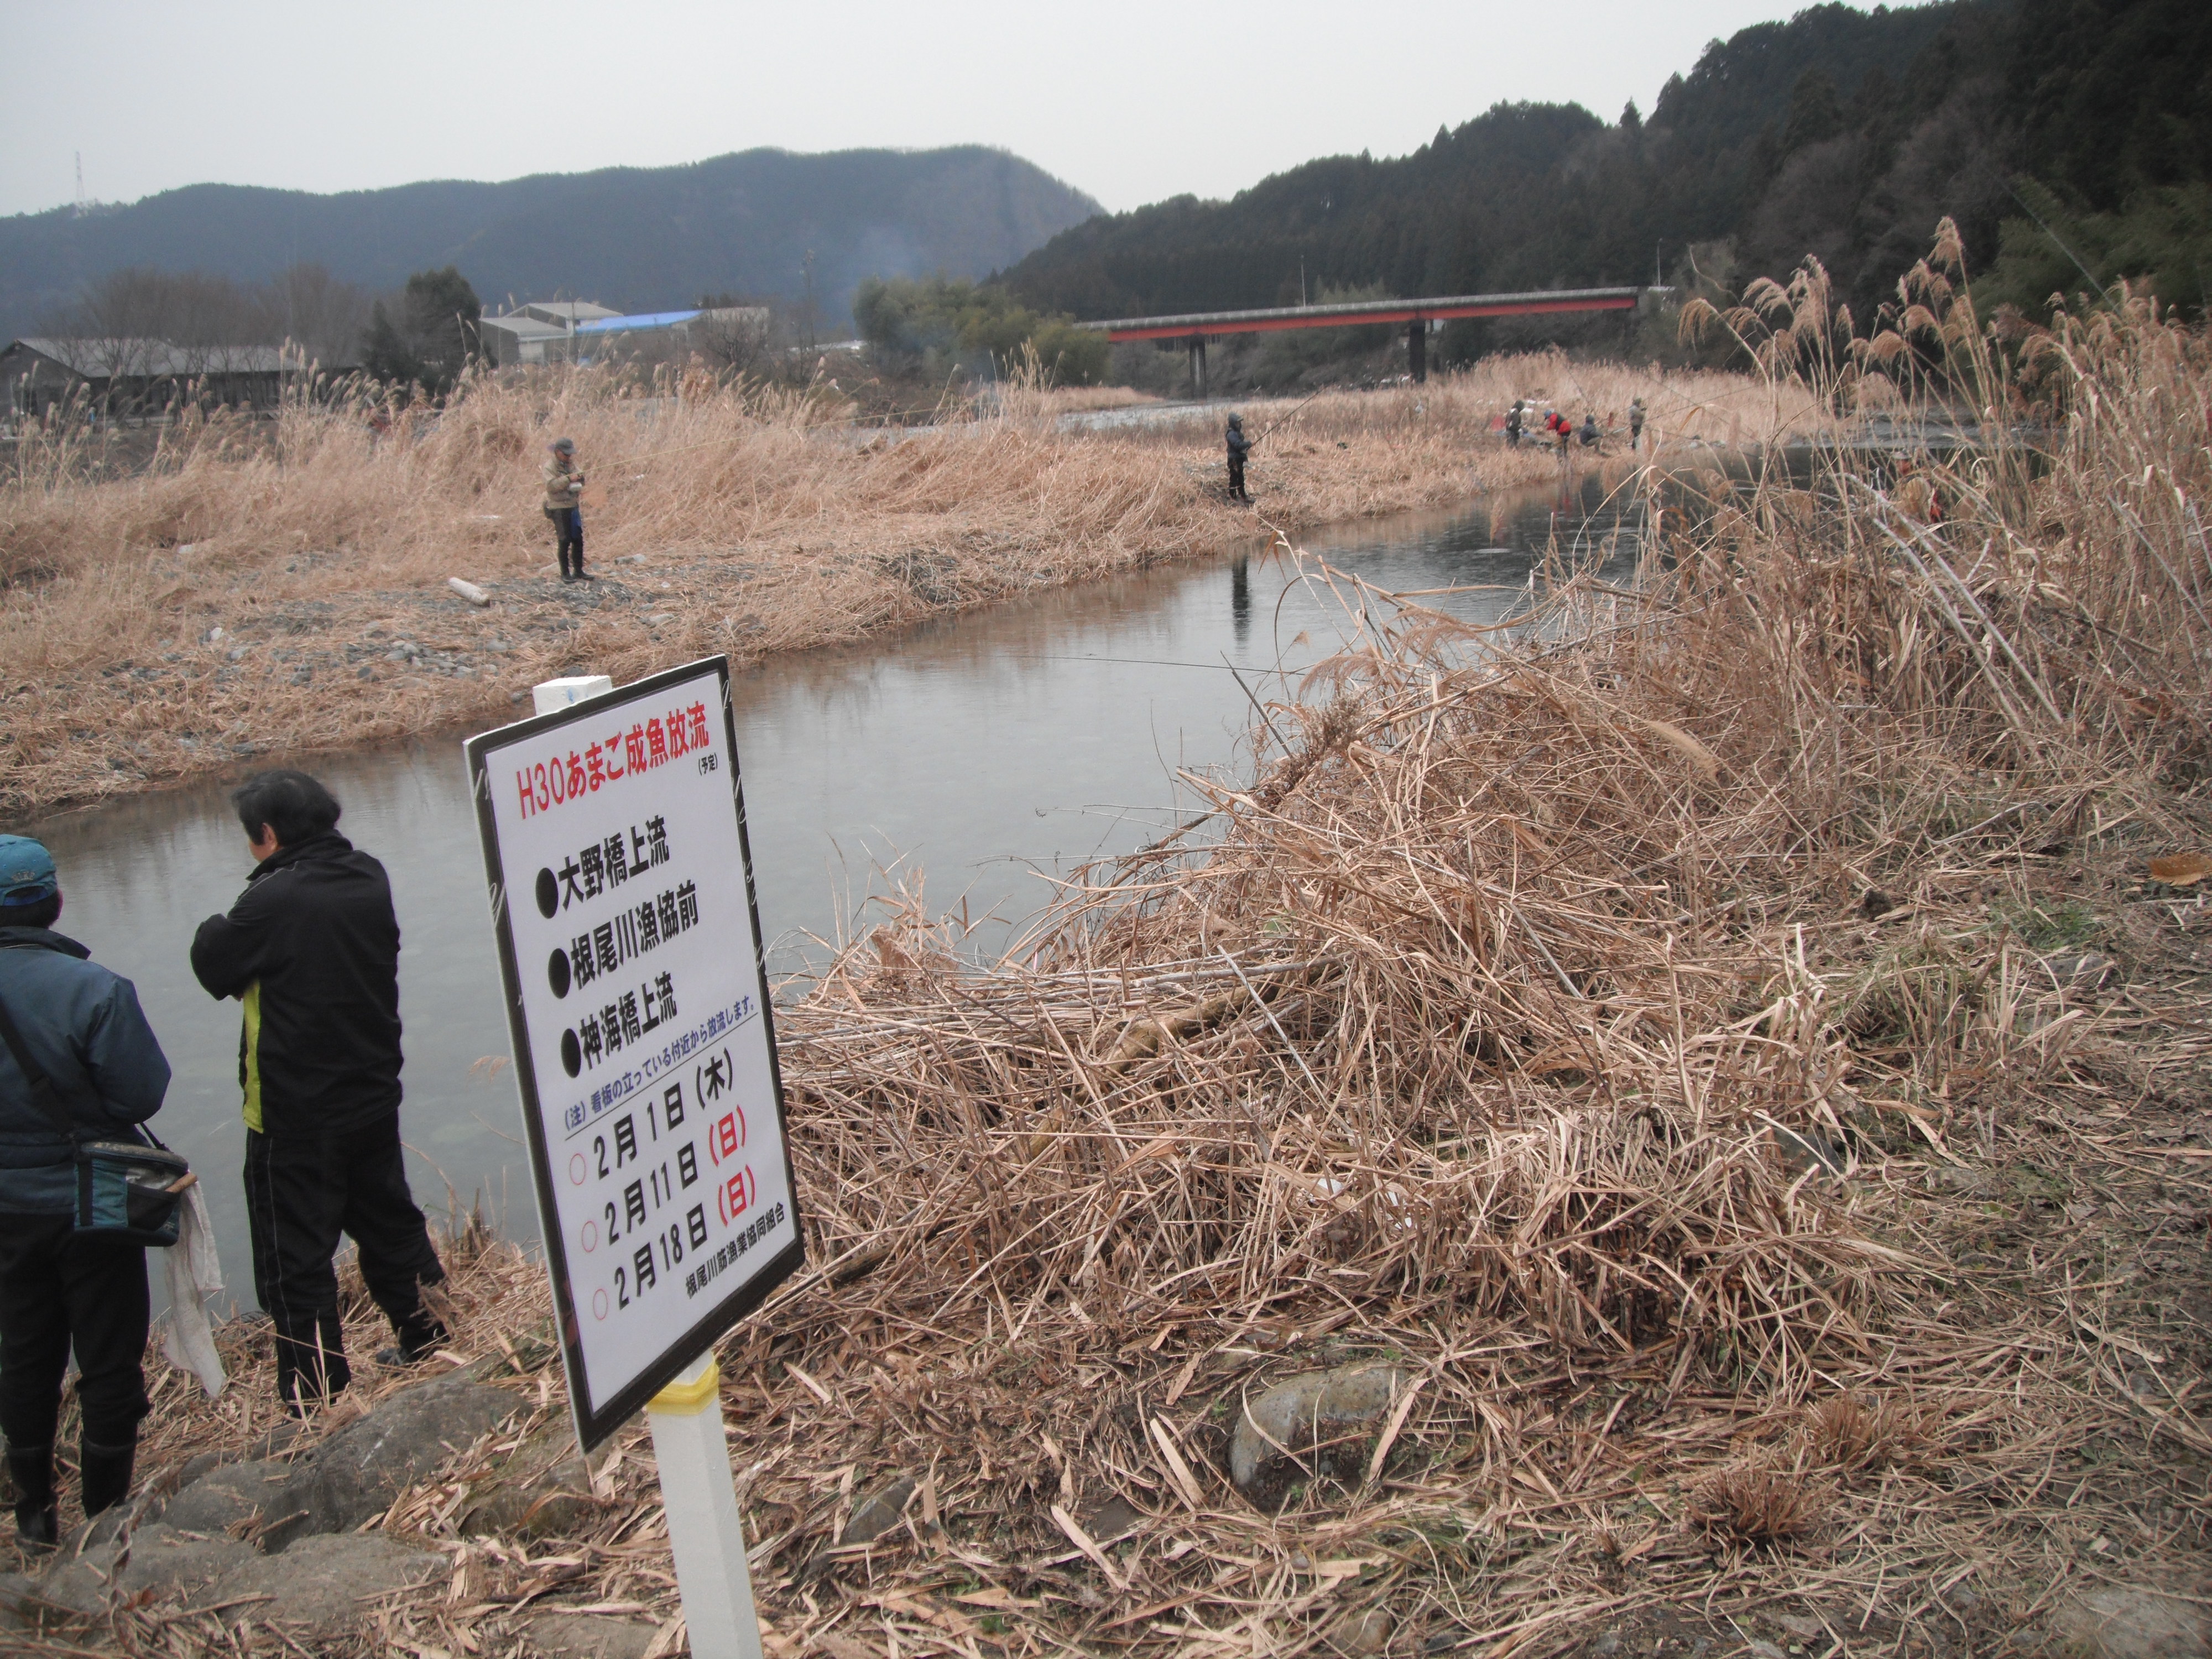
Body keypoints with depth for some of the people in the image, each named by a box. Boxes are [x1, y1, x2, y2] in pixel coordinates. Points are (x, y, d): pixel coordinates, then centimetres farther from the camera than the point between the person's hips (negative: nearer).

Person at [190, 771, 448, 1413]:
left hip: (295, 1117, -7)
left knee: (295, 1252, 5)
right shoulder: (370, 880, -2)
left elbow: (215, 968, -9)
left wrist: (217, 927, 9)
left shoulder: (272, 901, -21)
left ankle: (315, 1389, 10)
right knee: (387, 1217, 23)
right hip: (374, 1096, 7)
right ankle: (421, 1334, 35)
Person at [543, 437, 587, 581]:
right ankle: (565, 573, 1)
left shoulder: (571, 464, 13)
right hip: (559, 508, -7)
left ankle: (578, 571, 17)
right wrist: (568, 479, -28)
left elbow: (579, 485, 20)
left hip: (574, 506, 7)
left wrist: (580, 479, -3)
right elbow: (551, 486, -20)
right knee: (564, 541, -6)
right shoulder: (549, 467, -8)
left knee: (578, 540, 8)